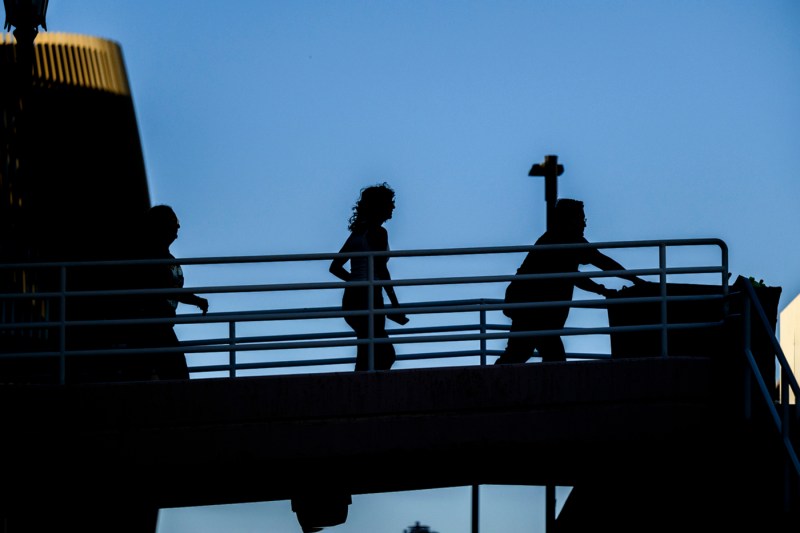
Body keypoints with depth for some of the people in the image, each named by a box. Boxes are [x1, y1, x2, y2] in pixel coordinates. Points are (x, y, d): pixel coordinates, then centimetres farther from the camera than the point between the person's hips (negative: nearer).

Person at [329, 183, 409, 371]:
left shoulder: (357, 232, 16)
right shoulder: (378, 233, -8)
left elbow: (335, 267, 18)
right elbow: (381, 271, -16)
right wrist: (395, 306, -14)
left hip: (351, 299, 9)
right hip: (369, 299, -9)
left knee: (386, 353, 14)